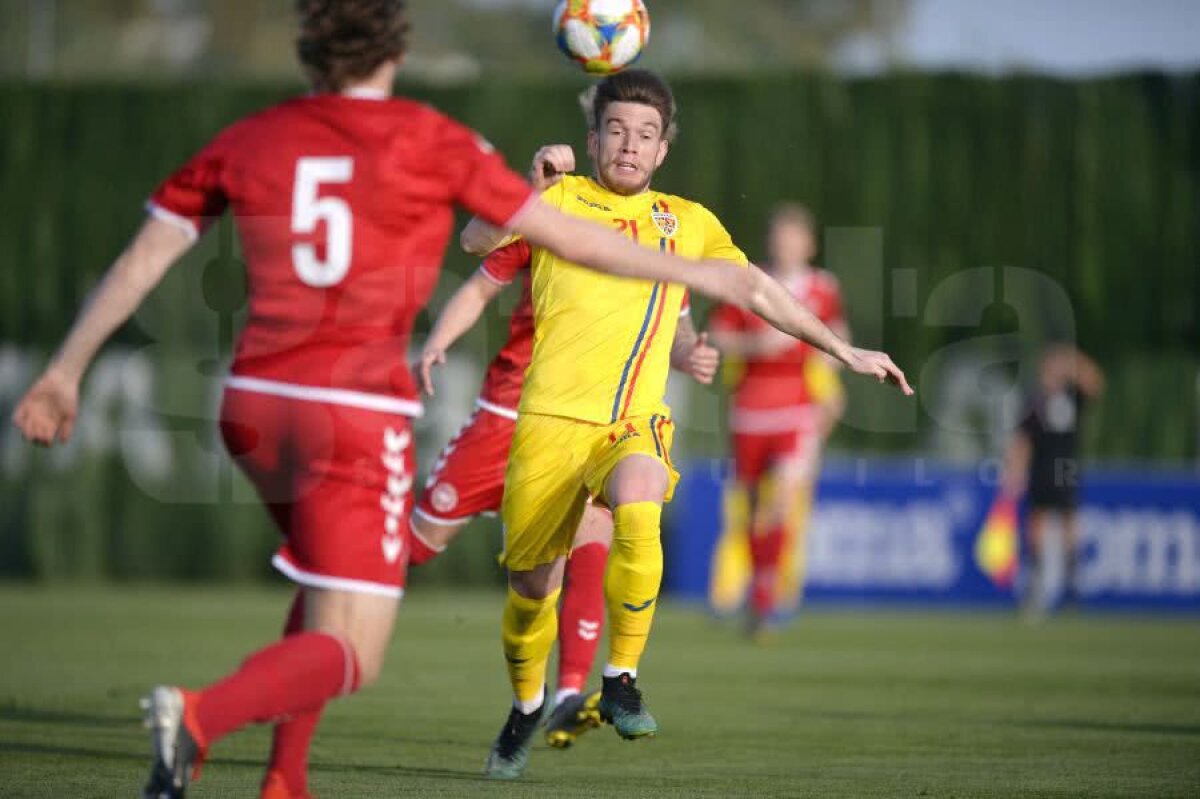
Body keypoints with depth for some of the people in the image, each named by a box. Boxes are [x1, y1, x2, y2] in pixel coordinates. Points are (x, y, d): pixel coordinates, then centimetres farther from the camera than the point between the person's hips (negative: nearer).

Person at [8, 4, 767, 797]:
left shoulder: (247, 142, 7)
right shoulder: (431, 142, -2)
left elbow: (140, 261, 7)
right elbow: (563, 235, 3)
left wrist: (66, 371, 15)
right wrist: (693, 273, 15)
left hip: (256, 404, 5)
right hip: (360, 414, -5)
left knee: (328, 586, 30)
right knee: (349, 657, -5)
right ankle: (201, 715, -34)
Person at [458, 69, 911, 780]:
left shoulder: (688, 221, 18)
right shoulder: (560, 197, 9)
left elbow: (760, 292, 26)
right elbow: (478, 239, -4)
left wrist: (846, 352, 26)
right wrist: (534, 179, -13)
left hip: (635, 421, 1)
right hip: (551, 418, -1)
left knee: (638, 511, -32)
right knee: (532, 585, 2)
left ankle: (621, 680, -17)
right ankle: (527, 708, 31)